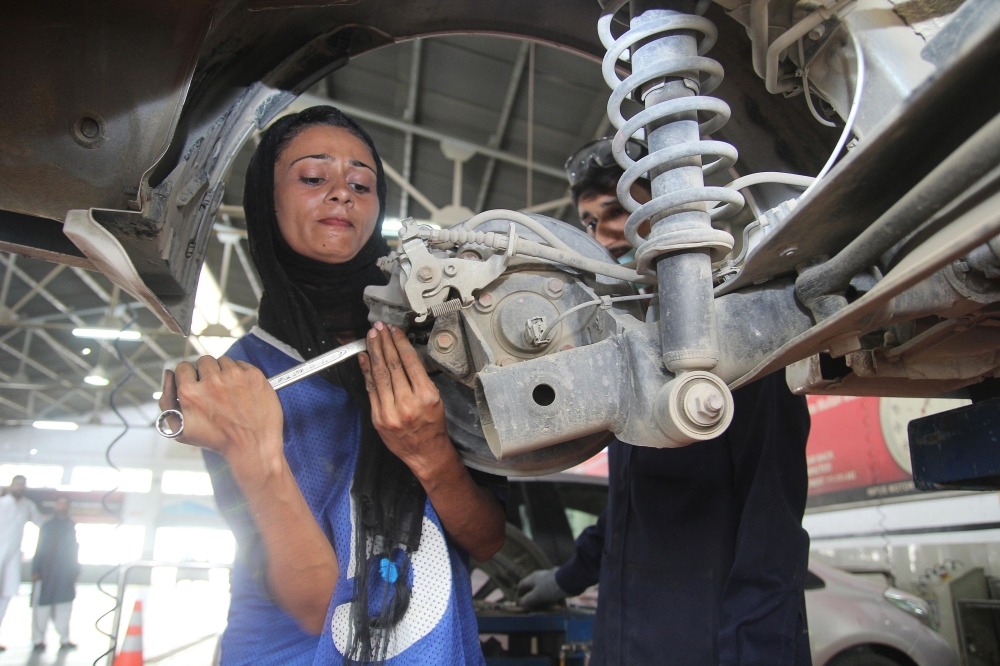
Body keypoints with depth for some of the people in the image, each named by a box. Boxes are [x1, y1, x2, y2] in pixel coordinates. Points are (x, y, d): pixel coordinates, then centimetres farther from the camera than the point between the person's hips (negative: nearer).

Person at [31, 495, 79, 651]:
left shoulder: (72, 527, 13)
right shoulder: (48, 525, 5)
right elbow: (39, 548, 2)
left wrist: (75, 572, 13)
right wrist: (36, 570, -6)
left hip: (66, 575, 2)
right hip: (47, 573, -2)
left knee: (64, 606, 3)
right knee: (42, 605, -2)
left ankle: (64, 639, 7)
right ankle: (38, 639, 7)